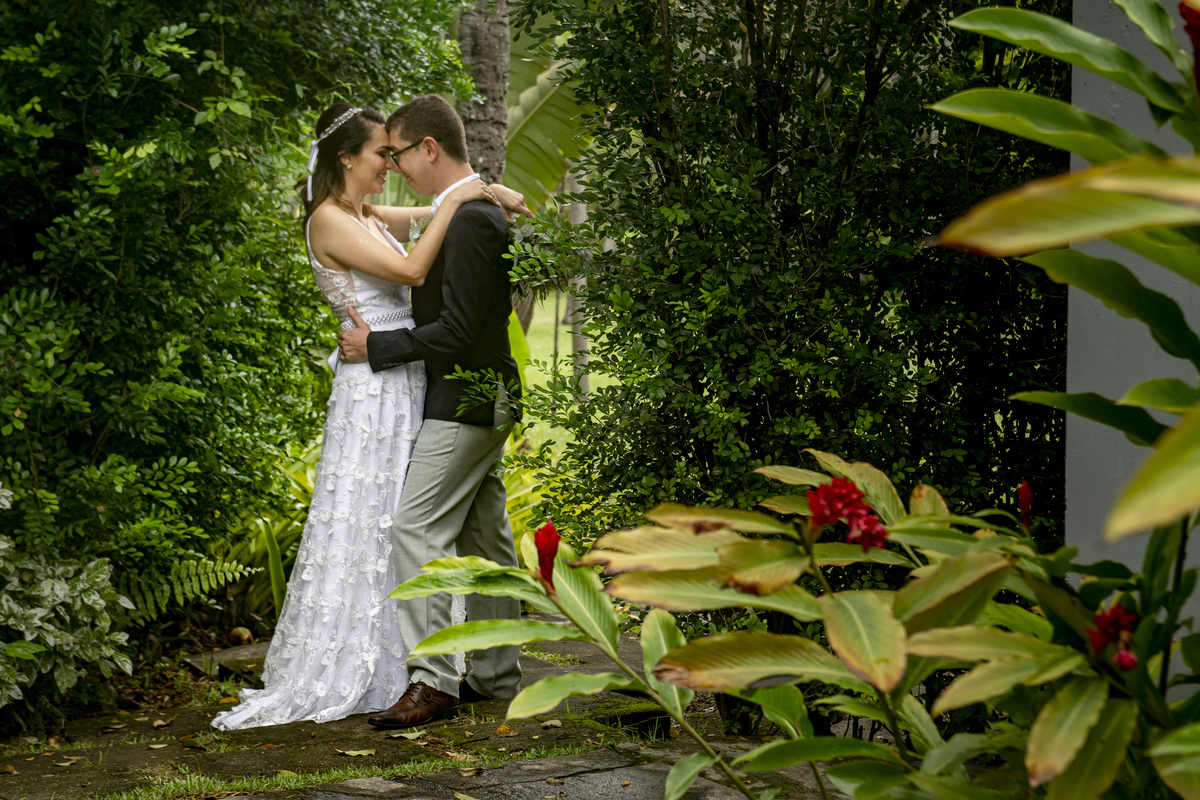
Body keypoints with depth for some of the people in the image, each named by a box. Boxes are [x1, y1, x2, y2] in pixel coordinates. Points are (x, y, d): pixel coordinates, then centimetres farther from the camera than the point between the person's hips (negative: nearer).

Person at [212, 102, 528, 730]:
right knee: (362, 527, -4)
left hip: (404, 387, 9)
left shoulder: (366, 217, 14)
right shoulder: (329, 219, -12)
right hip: (373, 389, -9)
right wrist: (455, 200, -15)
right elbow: (411, 270, -20)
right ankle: (335, 673, 3)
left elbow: (435, 213, 26)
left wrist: (486, 191, 7)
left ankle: (386, 664, 17)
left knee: (398, 525, 10)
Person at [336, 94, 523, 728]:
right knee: (483, 536, 13)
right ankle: (495, 672, 21)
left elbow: (456, 330, -22)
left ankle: (434, 679, -13)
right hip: (484, 398, 10)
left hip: (465, 401, -10)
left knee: (418, 527, -13)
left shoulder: (469, 219, -19)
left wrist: (374, 348, -14)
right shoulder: (480, 210, 13)